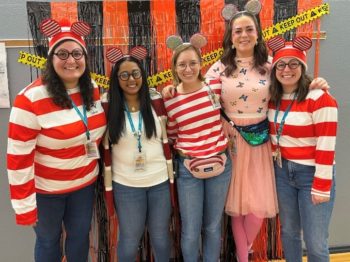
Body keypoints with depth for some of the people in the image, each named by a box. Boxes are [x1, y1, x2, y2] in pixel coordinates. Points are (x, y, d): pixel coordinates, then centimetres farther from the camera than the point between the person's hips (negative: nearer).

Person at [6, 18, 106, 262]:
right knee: (49, 241, 16)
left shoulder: (93, 89, -4)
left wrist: (98, 169, 12)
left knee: (80, 236, 19)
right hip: (46, 189, -4)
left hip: (85, 183, 5)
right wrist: (24, 206, -16)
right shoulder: (31, 99, -23)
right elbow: (19, 156, -20)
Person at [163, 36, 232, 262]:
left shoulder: (215, 88, -5)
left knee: (213, 226, 17)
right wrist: (181, 153, -7)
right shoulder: (169, 101, -8)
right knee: (191, 231, 9)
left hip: (220, 163, 2)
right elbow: (172, 137, 5)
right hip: (188, 168, -1)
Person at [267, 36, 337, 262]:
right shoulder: (273, 98, 3)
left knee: (315, 242, 3)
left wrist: (321, 187, -17)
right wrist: (274, 165, 7)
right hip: (283, 172, 6)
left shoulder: (320, 98, -16)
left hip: (312, 174, -5)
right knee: (289, 232, 18)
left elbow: (326, 146, -18)